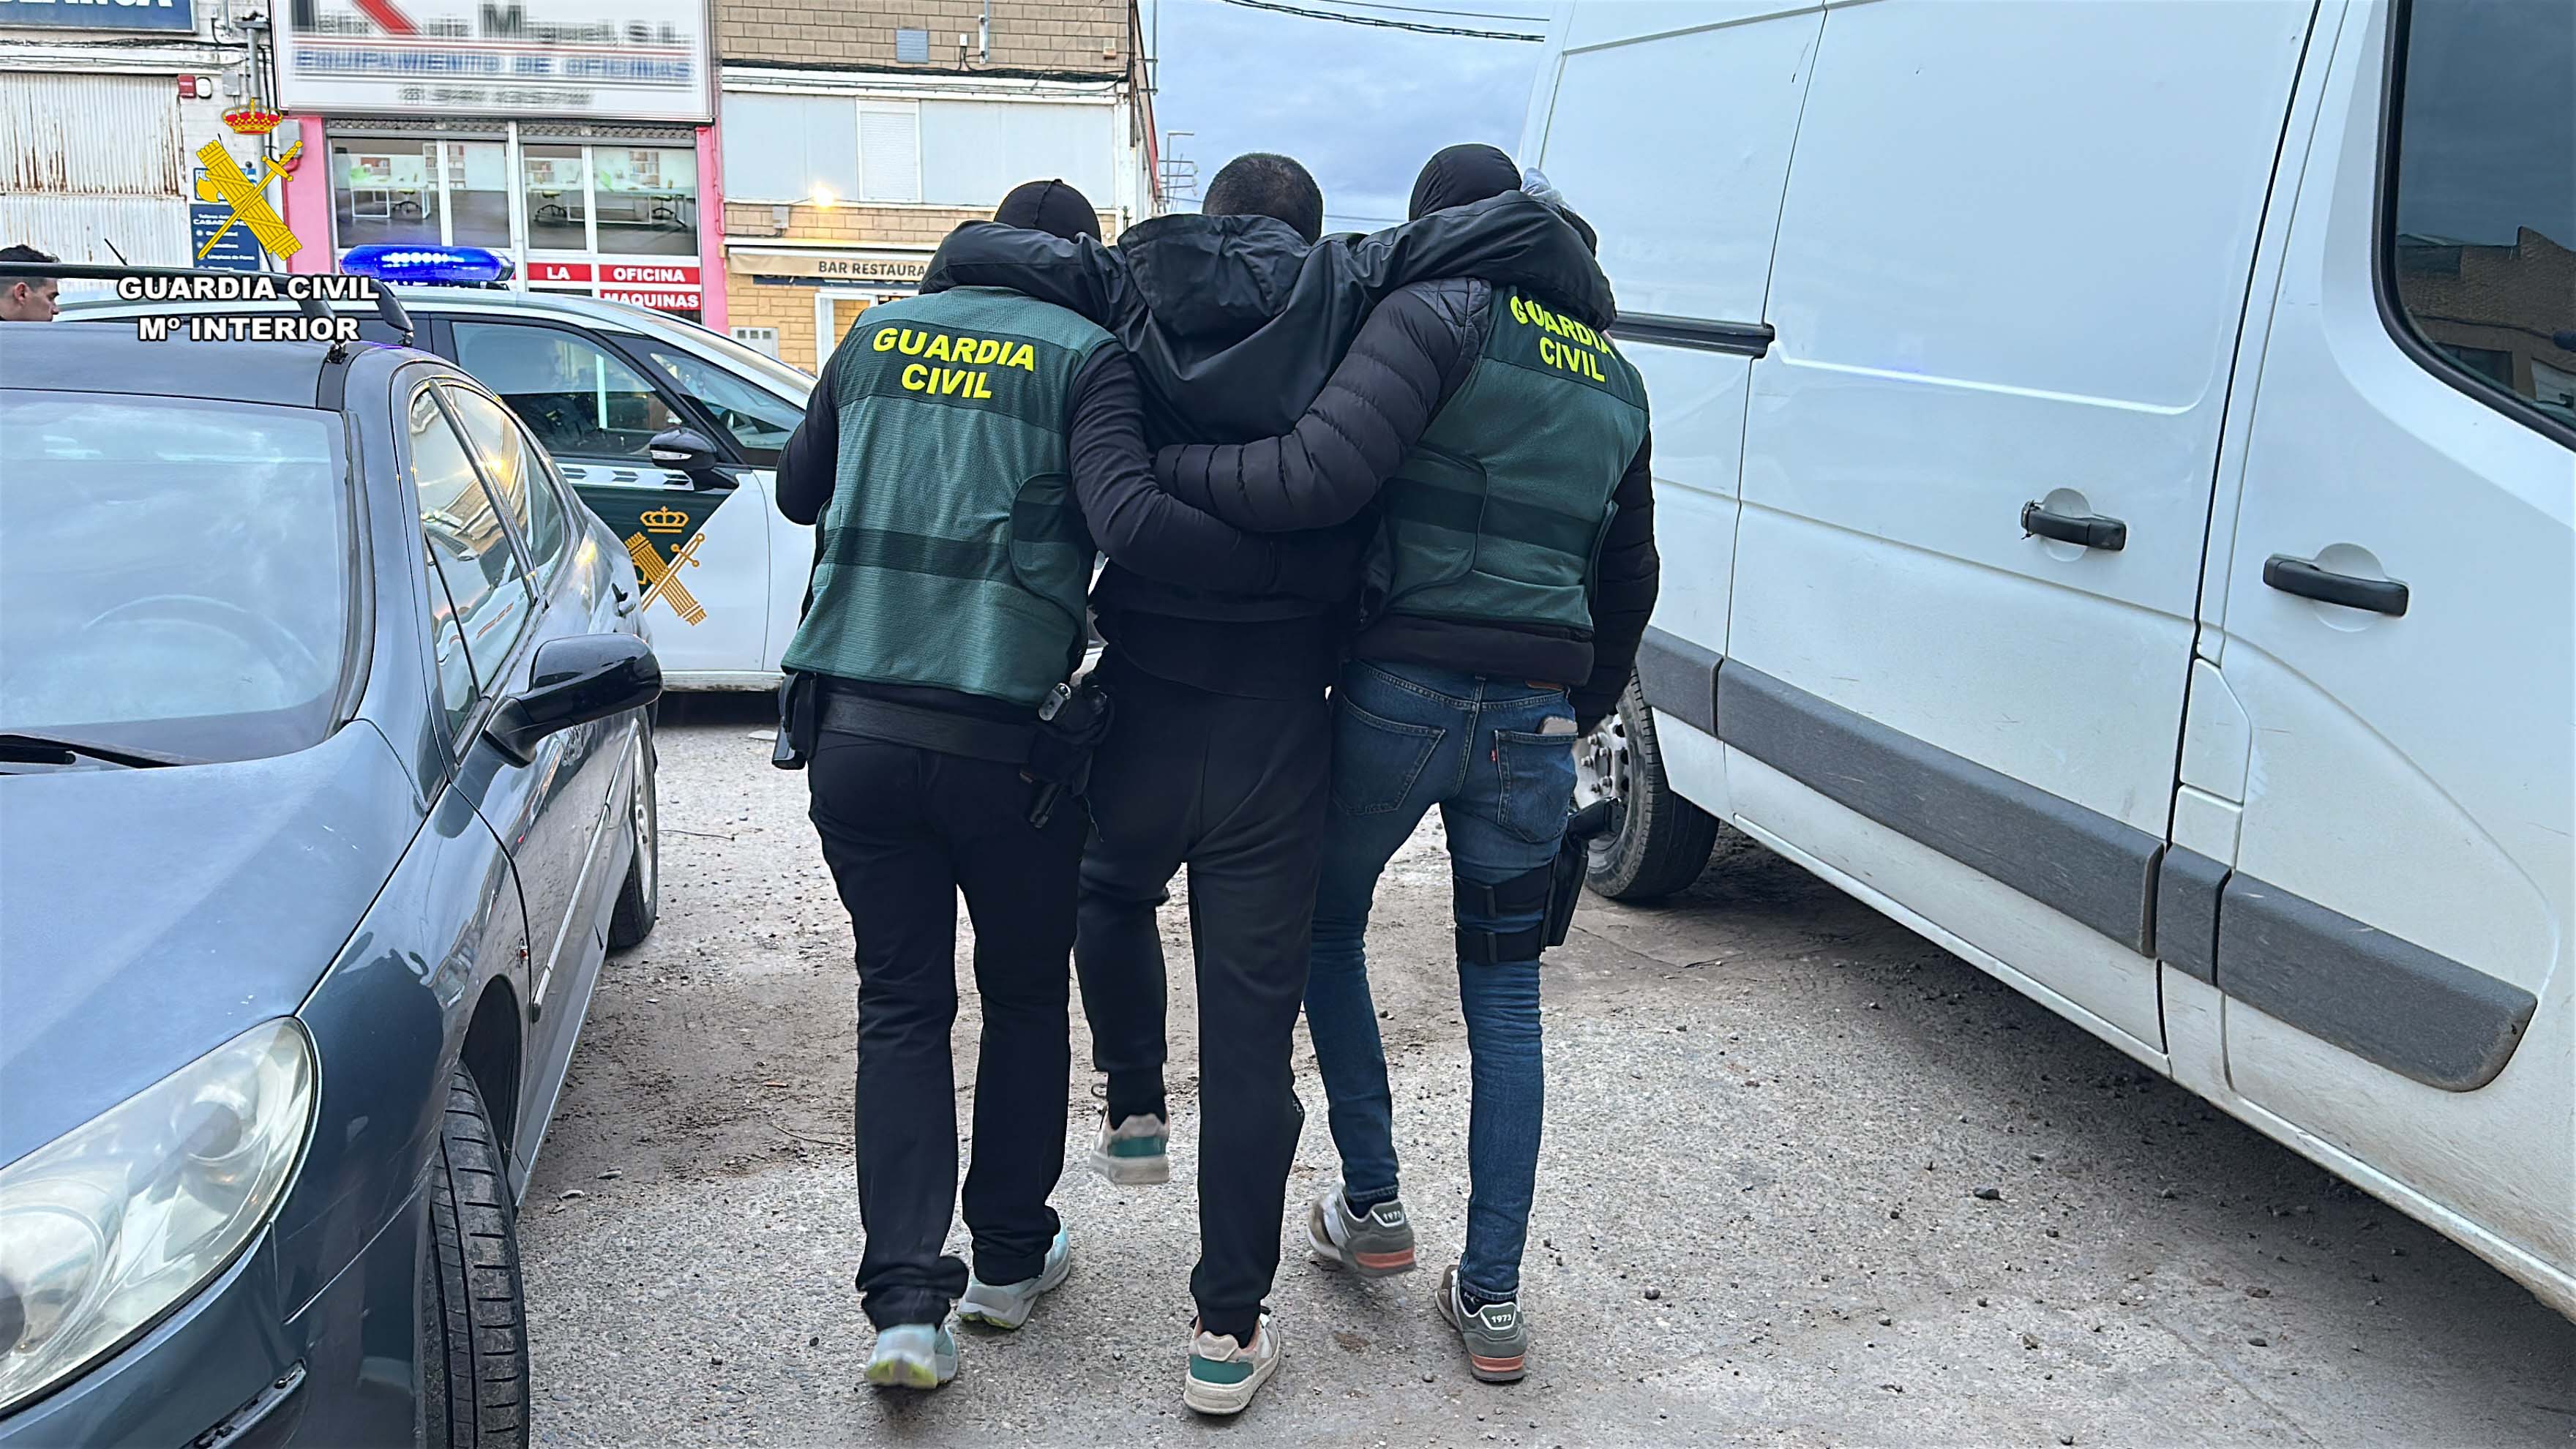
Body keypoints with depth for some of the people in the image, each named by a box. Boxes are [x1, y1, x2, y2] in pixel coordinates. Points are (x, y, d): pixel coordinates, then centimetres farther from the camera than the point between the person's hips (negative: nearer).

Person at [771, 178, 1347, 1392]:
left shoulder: (876, 337, 12)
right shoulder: (1083, 356, -2)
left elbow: (797, 490, 23)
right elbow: (1131, 523, -19)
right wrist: (1317, 563, -17)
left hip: (852, 733, 4)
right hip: (1002, 744, -3)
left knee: (902, 1005, 13)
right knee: (1025, 996, 17)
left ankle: (905, 1300, 5)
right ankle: (1009, 1258, 30)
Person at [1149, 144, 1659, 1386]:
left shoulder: (1437, 312, -6)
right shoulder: (1612, 378, 16)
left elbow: (1318, 477, -22)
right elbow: (1627, 580, 22)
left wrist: (1150, 466, -12)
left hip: (1401, 692, -5)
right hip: (1536, 717, 5)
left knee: (1327, 929, 20)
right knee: (1503, 993, 13)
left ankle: (1371, 1206, 26)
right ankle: (1492, 1299, 14)